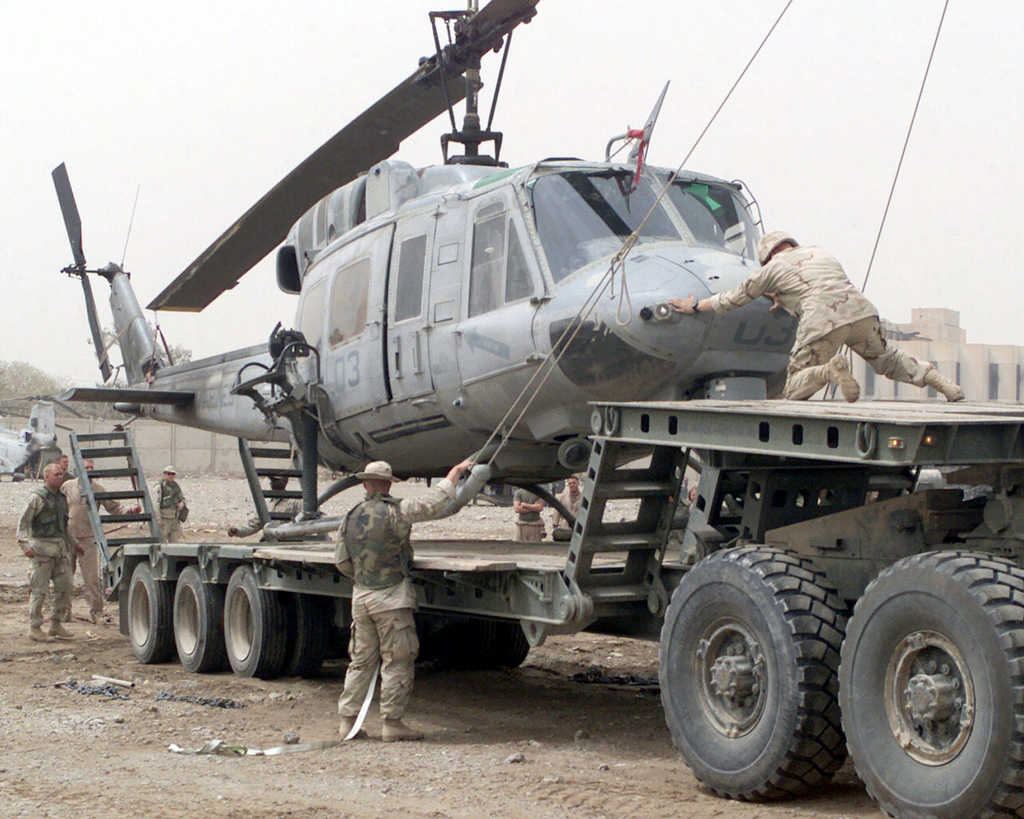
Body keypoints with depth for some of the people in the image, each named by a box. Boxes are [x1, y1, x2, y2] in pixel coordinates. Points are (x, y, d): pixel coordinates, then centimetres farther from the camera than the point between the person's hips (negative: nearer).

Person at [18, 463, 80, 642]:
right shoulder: (37, 497, -7)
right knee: (39, 589, -4)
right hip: (42, 547, -7)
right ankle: (34, 628, 2)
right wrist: (25, 545, -21)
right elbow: (23, 523, -9)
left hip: (60, 548, 7)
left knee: (65, 585, 5)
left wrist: (74, 544, 31)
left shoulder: (61, 498, 16)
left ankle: (56, 624, 16)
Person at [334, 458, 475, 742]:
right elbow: (432, 504, -16)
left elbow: (342, 562, 14)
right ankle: (392, 722, 1)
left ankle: (347, 719, 15)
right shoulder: (394, 511, -13)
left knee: (361, 659, 14)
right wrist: (455, 472, -5)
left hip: (361, 596, 6)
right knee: (397, 661, 1)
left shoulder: (351, 517, 8)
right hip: (391, 596, -6)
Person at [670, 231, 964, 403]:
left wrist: (696, 306, 37)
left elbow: (738, 297, 26)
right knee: (887, 359, 28)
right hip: (862, 311, 5)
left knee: (794, 391, 5)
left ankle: (830, 370, -23)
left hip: (822, 322, -5)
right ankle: (929, 374, 4)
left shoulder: (774, 267, 18)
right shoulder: (820, 253, 32)